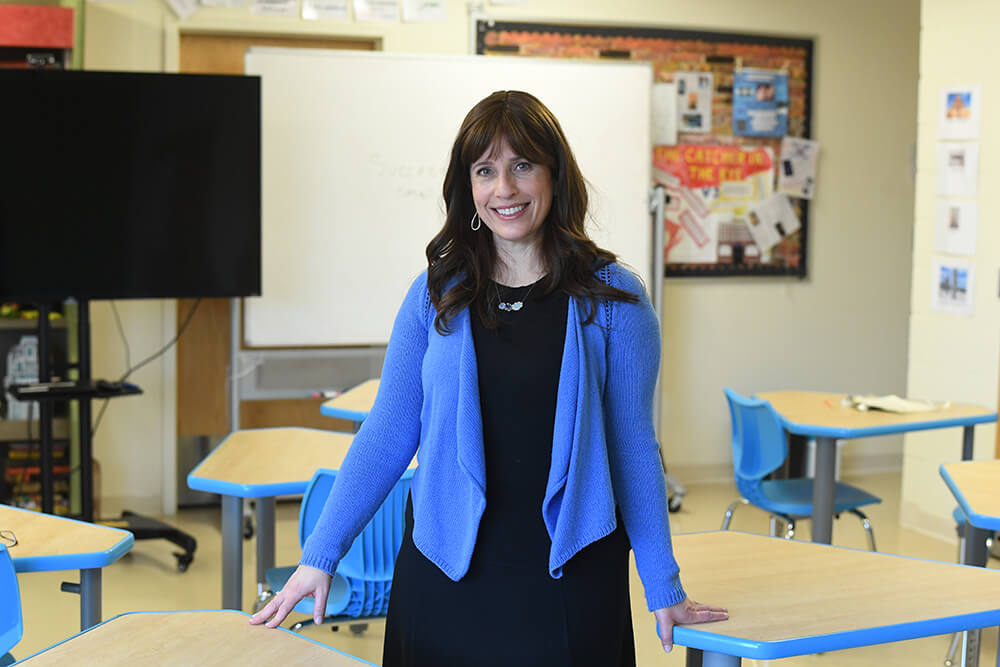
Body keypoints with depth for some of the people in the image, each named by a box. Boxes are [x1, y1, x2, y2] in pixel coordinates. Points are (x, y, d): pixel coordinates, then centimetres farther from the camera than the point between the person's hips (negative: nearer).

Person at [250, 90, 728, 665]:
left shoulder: (612, 299, -3)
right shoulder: (435, 297, 1)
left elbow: (633, 446, 0)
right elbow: (387, 434, 3)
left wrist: (663, 587, 2)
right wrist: (320, 557, 0)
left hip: (571, 576, -1)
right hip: (446, 575, 2)